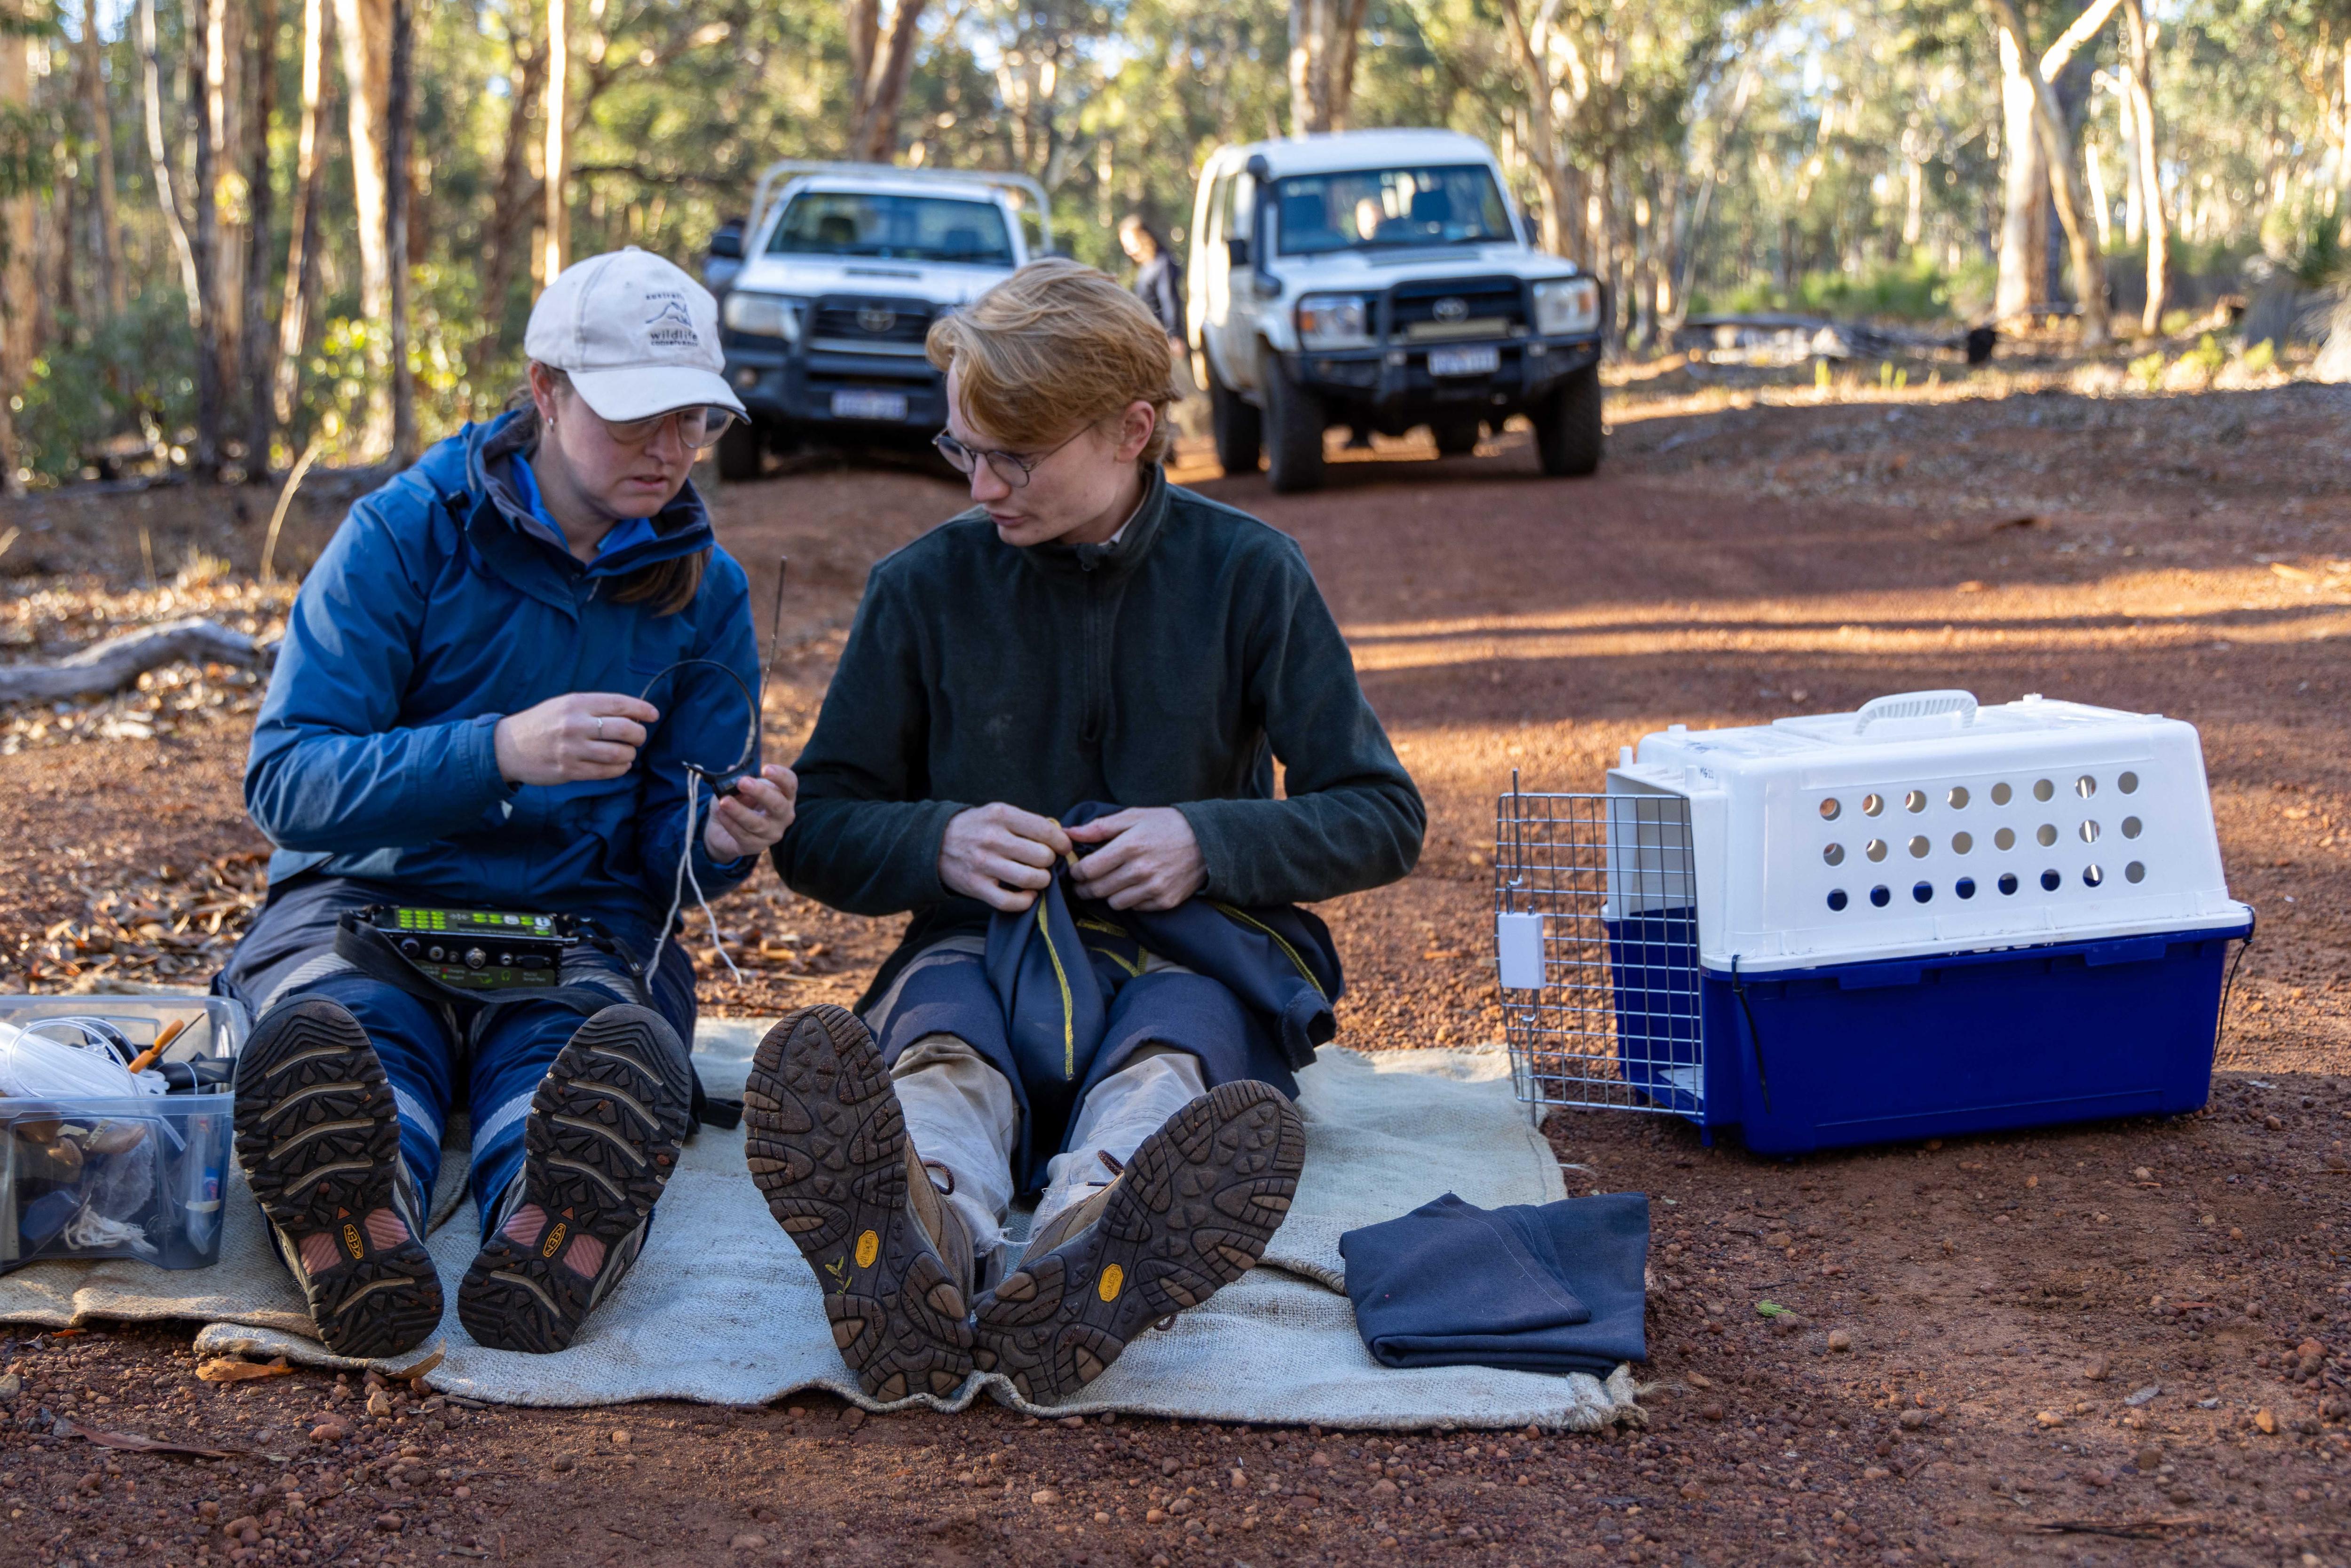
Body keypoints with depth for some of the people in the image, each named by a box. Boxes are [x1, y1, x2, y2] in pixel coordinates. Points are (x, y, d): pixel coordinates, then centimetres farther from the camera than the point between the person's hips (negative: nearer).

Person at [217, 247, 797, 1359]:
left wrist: (722, 839, -14)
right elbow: (283, 783, -10)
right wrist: (499, 752, -26)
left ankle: (550, 1246, -67)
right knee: (325, 1051, -38)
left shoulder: (706, 591, 10)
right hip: (361, 908, -1)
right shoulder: (402, 534, -1)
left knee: (613, 1059, -37)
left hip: (579, 936, 1)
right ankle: (359, 1247, -69)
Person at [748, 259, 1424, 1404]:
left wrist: (1208, 841, -12)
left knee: (1164, 1059, -38)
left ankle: (1087, 1242, -72)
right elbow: (815, 830, 12)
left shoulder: (1247, 575, 3)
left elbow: (1382, 818, 5)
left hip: (1195, 945, 0)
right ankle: (920, 1247, -73)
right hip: (984, 943, 0)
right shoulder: (924, 587, 6)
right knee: (937, 1050, -37)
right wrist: (940, 843, -11)